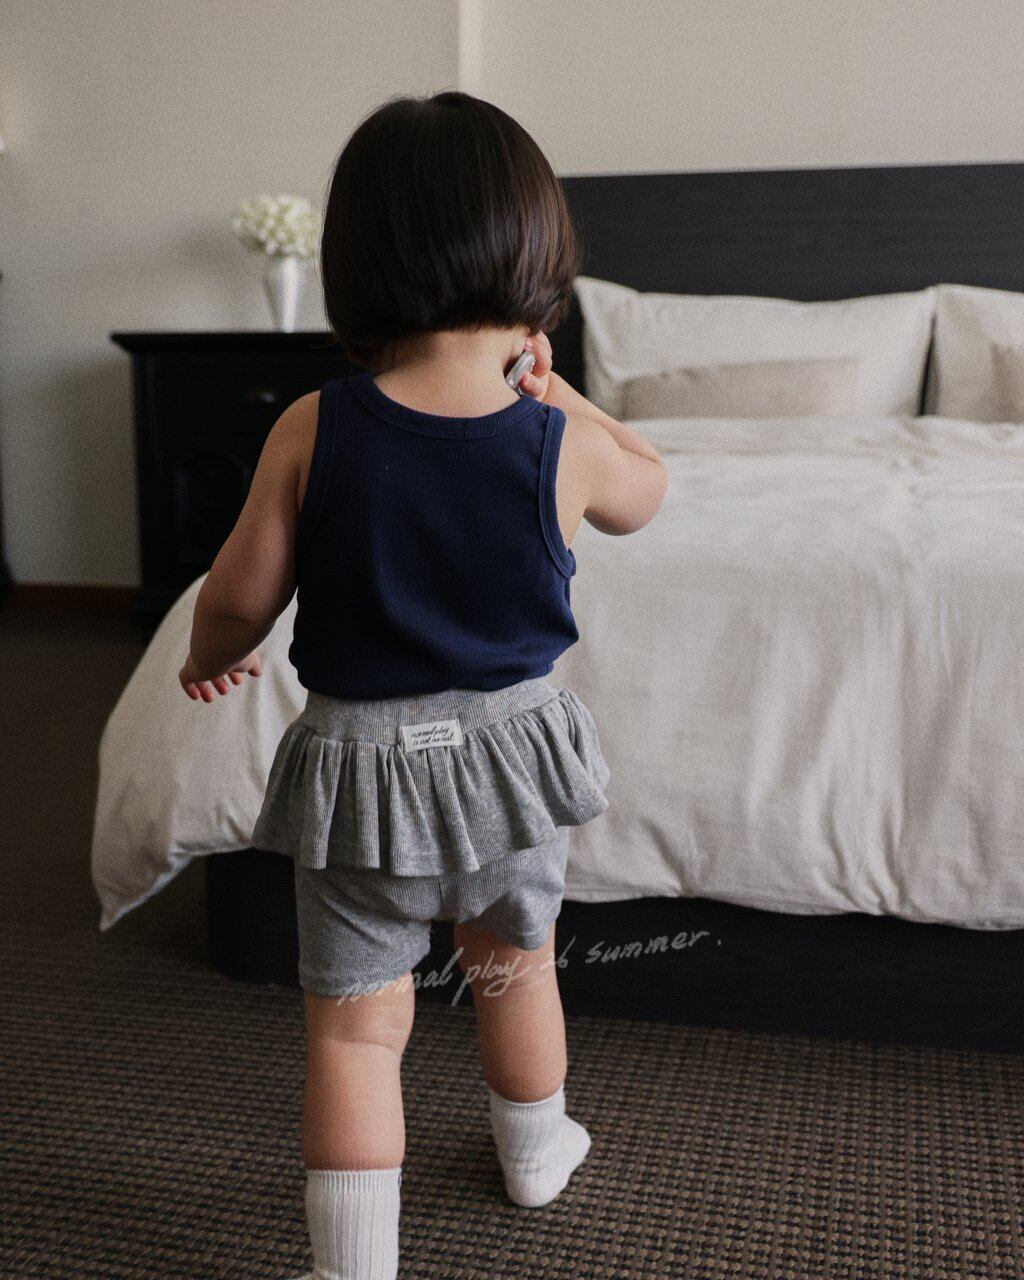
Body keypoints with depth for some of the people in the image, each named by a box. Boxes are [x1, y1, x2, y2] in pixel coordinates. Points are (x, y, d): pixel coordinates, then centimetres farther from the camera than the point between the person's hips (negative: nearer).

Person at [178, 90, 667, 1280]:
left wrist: (207, 660, 13)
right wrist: (547, 386, 10)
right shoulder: (564, 442, -15)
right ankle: (537, 1152, 50)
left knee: (354, 1022, 11)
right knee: (517, 964, 27)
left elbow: (239, 599, -8)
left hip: (359, 758, -2)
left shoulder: (313, 428, -16)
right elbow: (643, 492, 8)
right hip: (509, 741, 2)